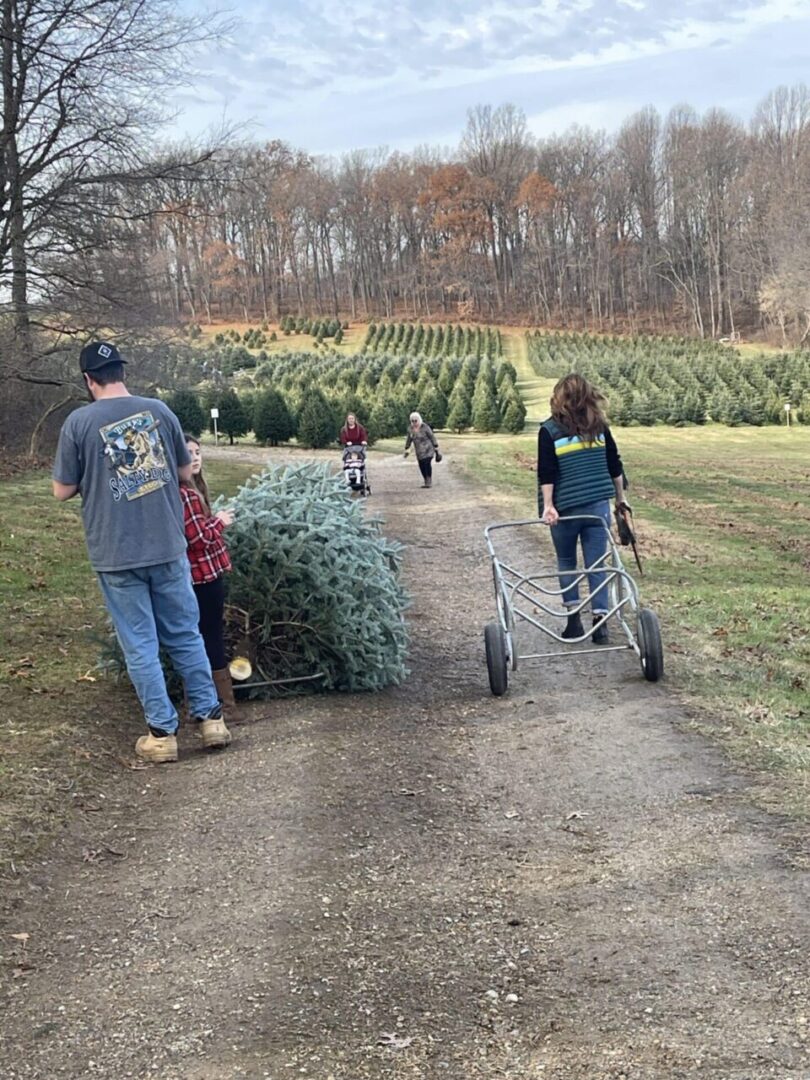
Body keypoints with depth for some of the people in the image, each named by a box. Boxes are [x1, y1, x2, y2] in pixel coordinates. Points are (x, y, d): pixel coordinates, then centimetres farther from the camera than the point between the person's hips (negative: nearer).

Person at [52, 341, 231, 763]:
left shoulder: (78, 422, -8)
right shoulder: (158, 410, 1)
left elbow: (63, 491, -2)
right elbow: (184, 472, 11)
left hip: (116, 554, -3)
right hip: (168, 547, 3)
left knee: (140, 645, 7)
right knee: (186, 635, 15)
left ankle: (162, 733, 12)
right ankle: (211, 717, 20)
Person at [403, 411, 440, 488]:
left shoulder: (425, 427, -13)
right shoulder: (410, 429, 2)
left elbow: (432, 437, -7)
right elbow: (409, 439, 14)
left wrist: (436, 449, -6)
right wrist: (406, 450, 15)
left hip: (428, 449, -5)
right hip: (419, 451, 5)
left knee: (427, 463, -19)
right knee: (421, 466, 0)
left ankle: (430, 482, -13)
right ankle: (426, 482, 13)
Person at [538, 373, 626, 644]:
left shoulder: (549, 430, -4)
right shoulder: (599, 426, 5)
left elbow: (546, 474, -11)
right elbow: (615, 466, 10)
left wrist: (548, 505, -11)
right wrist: (621, 499, 19)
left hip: (565, 508, -2)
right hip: (599, 505, 2)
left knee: (566, 562, 15)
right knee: (596, 563, 5)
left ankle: (573, 617, 10)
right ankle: (600, 620, -1)